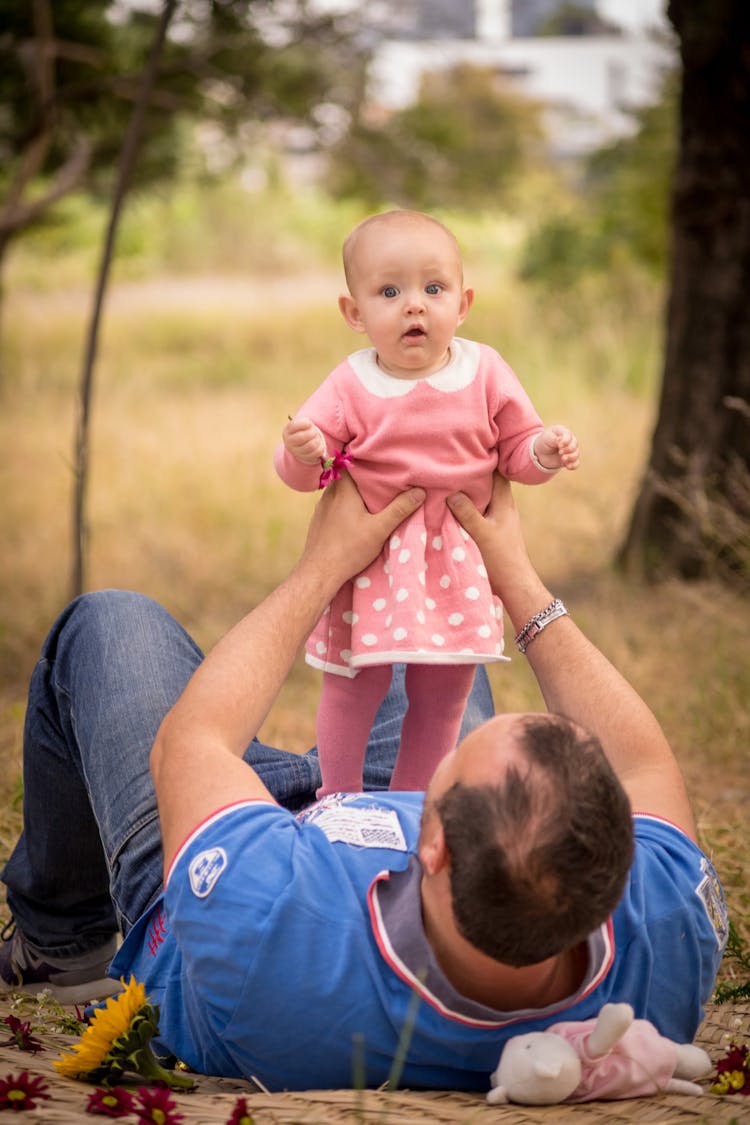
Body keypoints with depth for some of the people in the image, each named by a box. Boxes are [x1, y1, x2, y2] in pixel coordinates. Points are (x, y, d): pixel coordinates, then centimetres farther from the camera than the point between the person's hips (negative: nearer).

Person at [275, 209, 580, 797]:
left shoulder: (485, 373, -4)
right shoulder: (351, 387, -10)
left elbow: (516, 451, 3)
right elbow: (301, 472, -8)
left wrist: (544, 450, -18)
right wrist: (302, 453, -31)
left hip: (457, 563, 2)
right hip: (371, 561, -2)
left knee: (444, 692, 13)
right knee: (354, 684, 4)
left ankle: (413, 798, 32)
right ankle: (340, 798, 25)